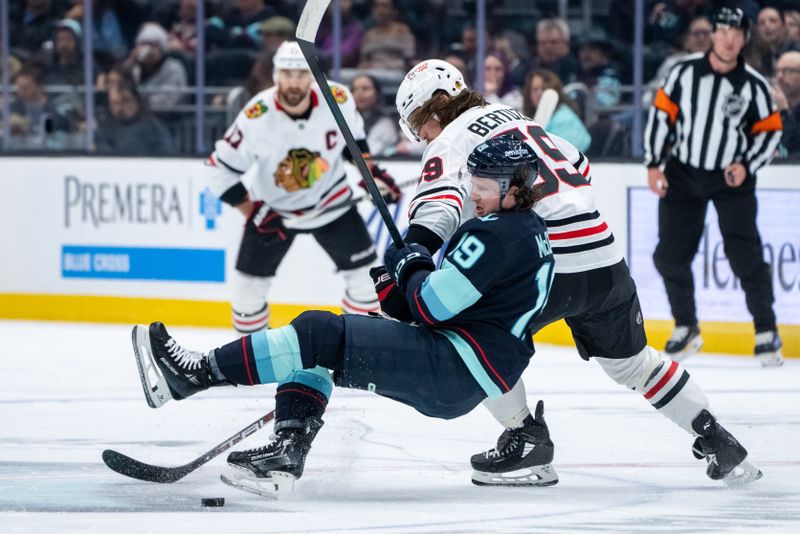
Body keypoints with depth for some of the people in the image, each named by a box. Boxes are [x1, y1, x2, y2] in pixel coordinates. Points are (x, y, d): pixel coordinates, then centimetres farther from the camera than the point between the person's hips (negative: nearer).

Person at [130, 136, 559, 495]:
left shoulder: (498, 234, -16)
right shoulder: (530, 229, 18)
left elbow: (431, 305, -19)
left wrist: (409, 265, 1)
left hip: (457, 368, -11)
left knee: (319, 334, -17)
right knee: (315, 349, 10)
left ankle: (198, 374, -18)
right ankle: (285, 452, -4)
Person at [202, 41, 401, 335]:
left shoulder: (337, 99, -21)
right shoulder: (256, 117, -30)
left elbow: (354, 134, 5)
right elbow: (220, 170, -20)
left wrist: (372, 173, 1)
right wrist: (253, 213, -19)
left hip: (331, 201, 2)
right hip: (273, 208, -2)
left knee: (364, 270, -4)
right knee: (250, 279, 0)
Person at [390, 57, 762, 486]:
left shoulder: (450, 142, 0)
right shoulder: (514, 118, 23)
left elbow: (438, 206, -19)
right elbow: (578, 166, 31)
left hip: (544, 268, -7)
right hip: (605, 262, 8)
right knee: (631, 360, 24)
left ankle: (524, 441, 8)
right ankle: (719, 444, 23)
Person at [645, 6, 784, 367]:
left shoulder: (754, 85, -7)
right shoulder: (685, 72, -7)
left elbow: (770, 131, 1)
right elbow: (661, 114, -1)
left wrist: (746, 165, -13)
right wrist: (654, 165, -5)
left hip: (731, 177, -2)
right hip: (682, 173, 2)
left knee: (744, 253, -12)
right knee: (670, 255, 1)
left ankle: (766, 333, -1)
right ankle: (686, 328, 20)